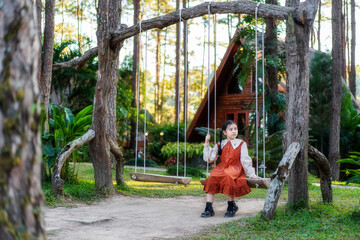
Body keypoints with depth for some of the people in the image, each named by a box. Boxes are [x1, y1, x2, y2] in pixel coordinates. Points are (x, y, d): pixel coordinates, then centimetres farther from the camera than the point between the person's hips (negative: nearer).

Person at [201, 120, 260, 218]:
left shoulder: (241, 144, 7)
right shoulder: (220, 144, 13)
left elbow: (245, 160, 6)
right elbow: (209, 158, 6)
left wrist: (251, 174, 0)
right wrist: (207, 144, 0)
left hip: (235, 170, -3)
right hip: (221, 169, 3)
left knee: (228, 178, -34)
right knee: (211, 178, -26)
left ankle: (232, 206, -11)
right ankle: (209, 208, -22)